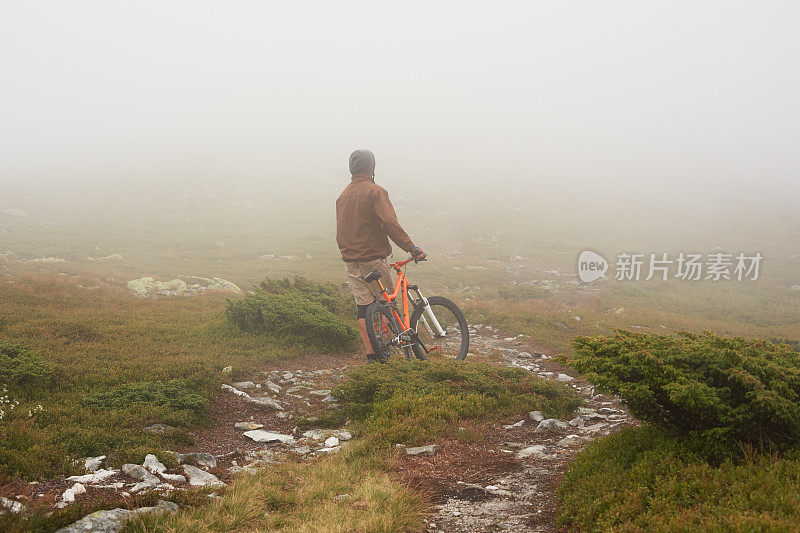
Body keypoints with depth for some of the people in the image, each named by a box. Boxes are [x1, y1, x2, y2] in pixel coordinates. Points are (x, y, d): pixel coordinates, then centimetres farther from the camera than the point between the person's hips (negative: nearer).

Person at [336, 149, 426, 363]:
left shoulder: (342, 196, 12)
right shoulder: (375, 191, -10)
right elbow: (390, 223, -21)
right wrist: (411, 247, -19)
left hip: (350, 262, 6)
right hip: (373, 259, -6)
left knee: (363, 307, 7)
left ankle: (370, 355, 6)